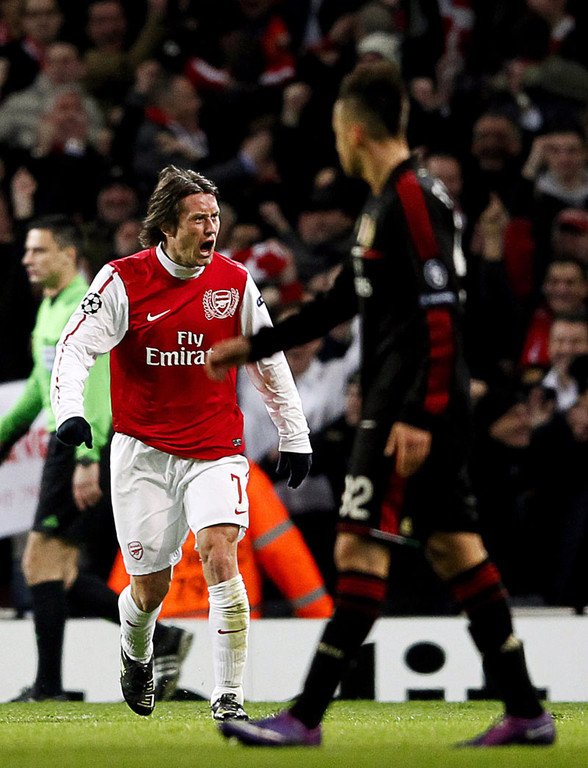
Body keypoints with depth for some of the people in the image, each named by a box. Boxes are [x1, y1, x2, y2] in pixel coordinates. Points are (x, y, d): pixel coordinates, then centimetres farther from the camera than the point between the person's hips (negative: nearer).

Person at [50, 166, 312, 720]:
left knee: (220, 552, -22)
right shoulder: (124, 280, -8)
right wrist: (69, 412, -26)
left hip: (215, 452, 1)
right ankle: (135, 654, 40)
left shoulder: (235, 282, 1)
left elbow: (269, 360, 12)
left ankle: (229, 696, -17)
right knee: (150, 586, 4)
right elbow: (75, 347, -9)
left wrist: (294, 436, 14)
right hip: (143, 451, -1)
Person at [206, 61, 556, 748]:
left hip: (415, 406, -10)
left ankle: (306, 717, -9)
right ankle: (525, 712, 8)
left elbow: (441, 315, -20)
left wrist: (418, 416, -24)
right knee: (451, 547, 8)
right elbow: (342, 302, 28)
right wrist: (253, 347, 30)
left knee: (360, 547, -9)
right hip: (403, 406, 10)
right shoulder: (385, 203, 18)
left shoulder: (415, 198, -14)